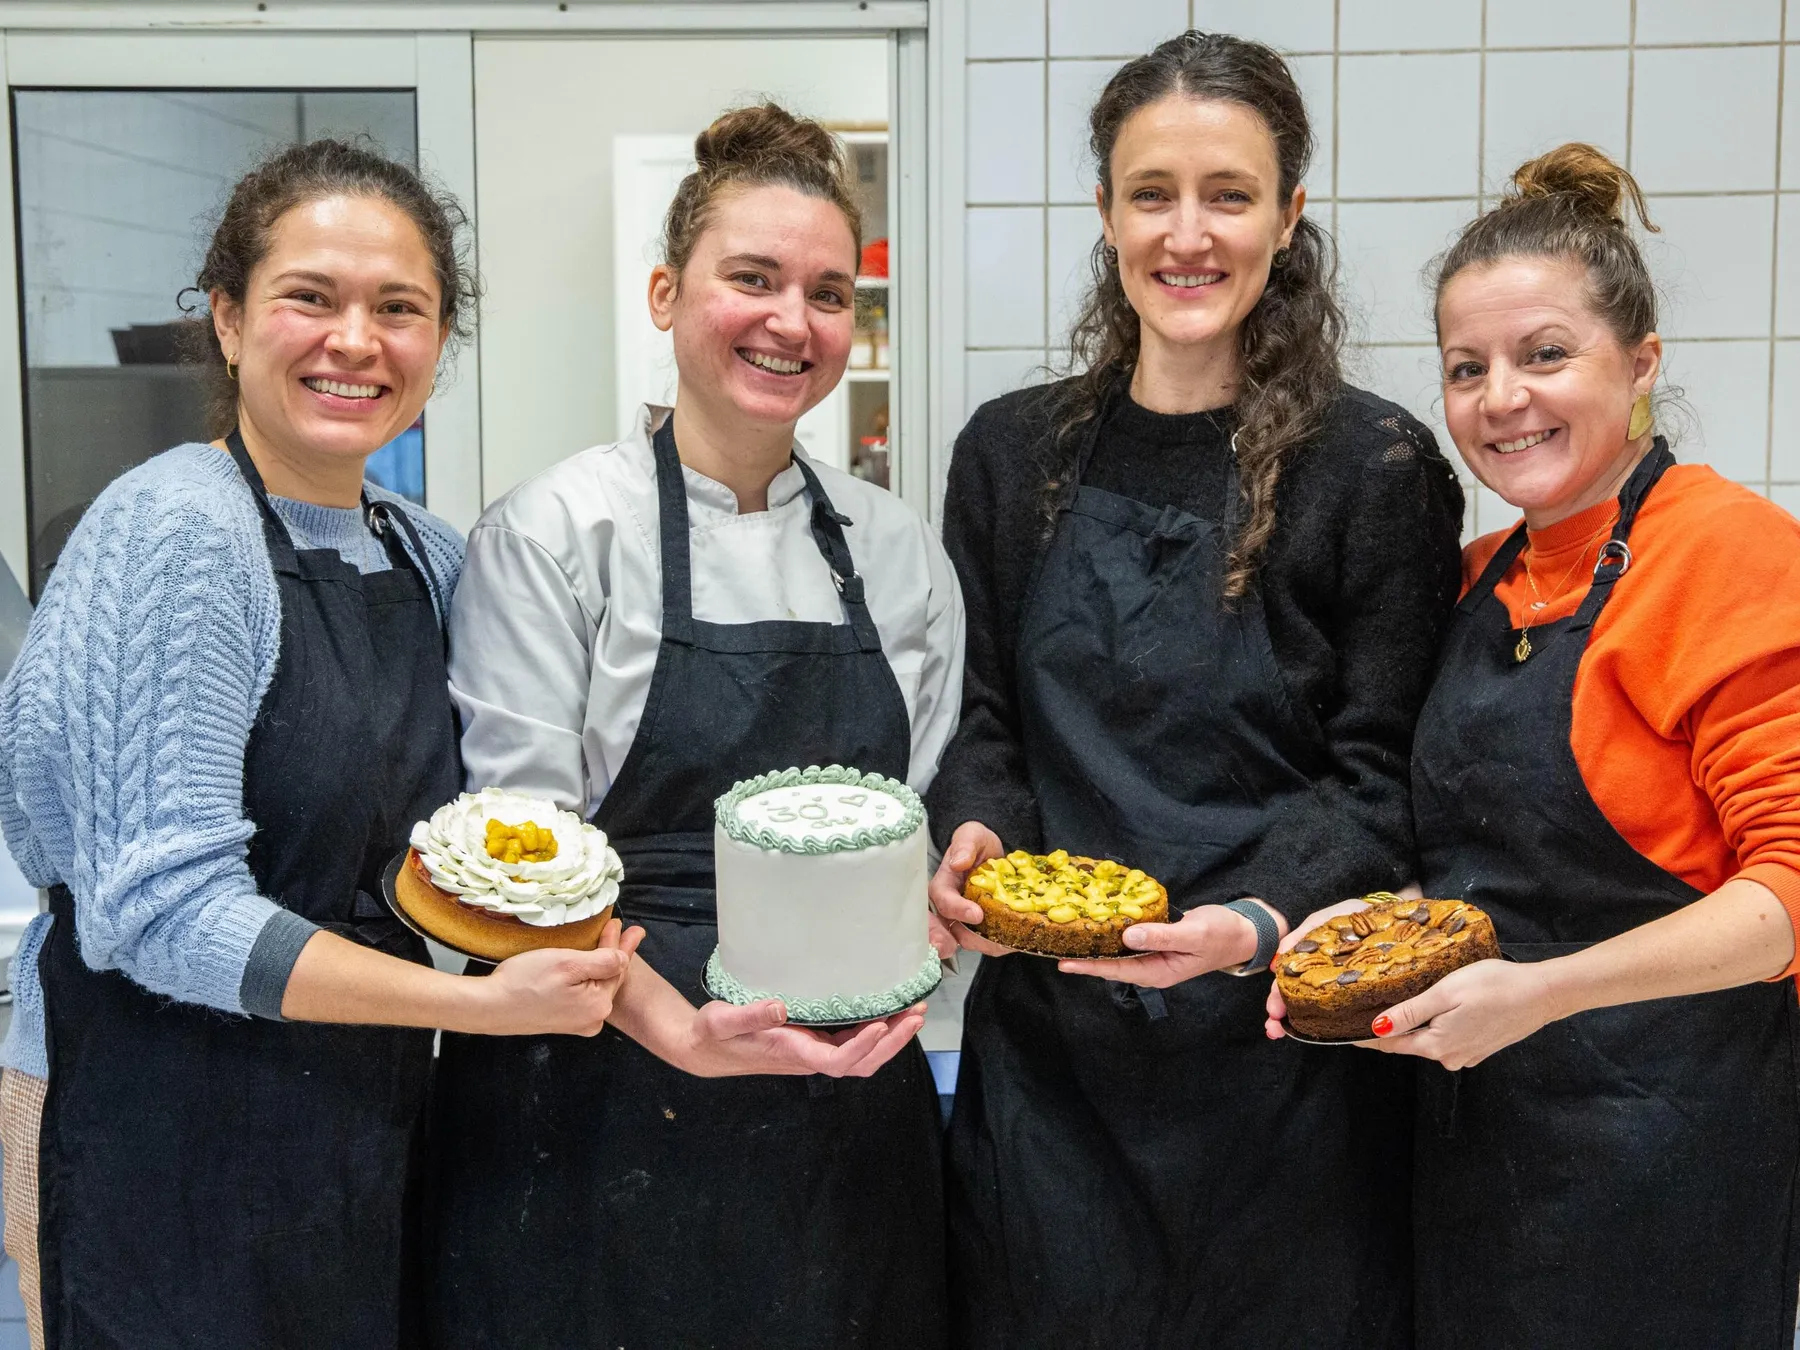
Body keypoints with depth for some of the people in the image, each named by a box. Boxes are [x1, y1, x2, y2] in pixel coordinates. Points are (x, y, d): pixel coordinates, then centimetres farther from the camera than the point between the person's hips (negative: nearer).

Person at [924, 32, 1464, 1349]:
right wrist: (971, 837, -10)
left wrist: (1257, 919, -22)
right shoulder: (1013, 452, 6)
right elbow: (981, 720, 10)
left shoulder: (1375, 467, -4)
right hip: (1046, 1045, 3)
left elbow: (1380, 775, -5)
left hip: (1276, 1047, -2)